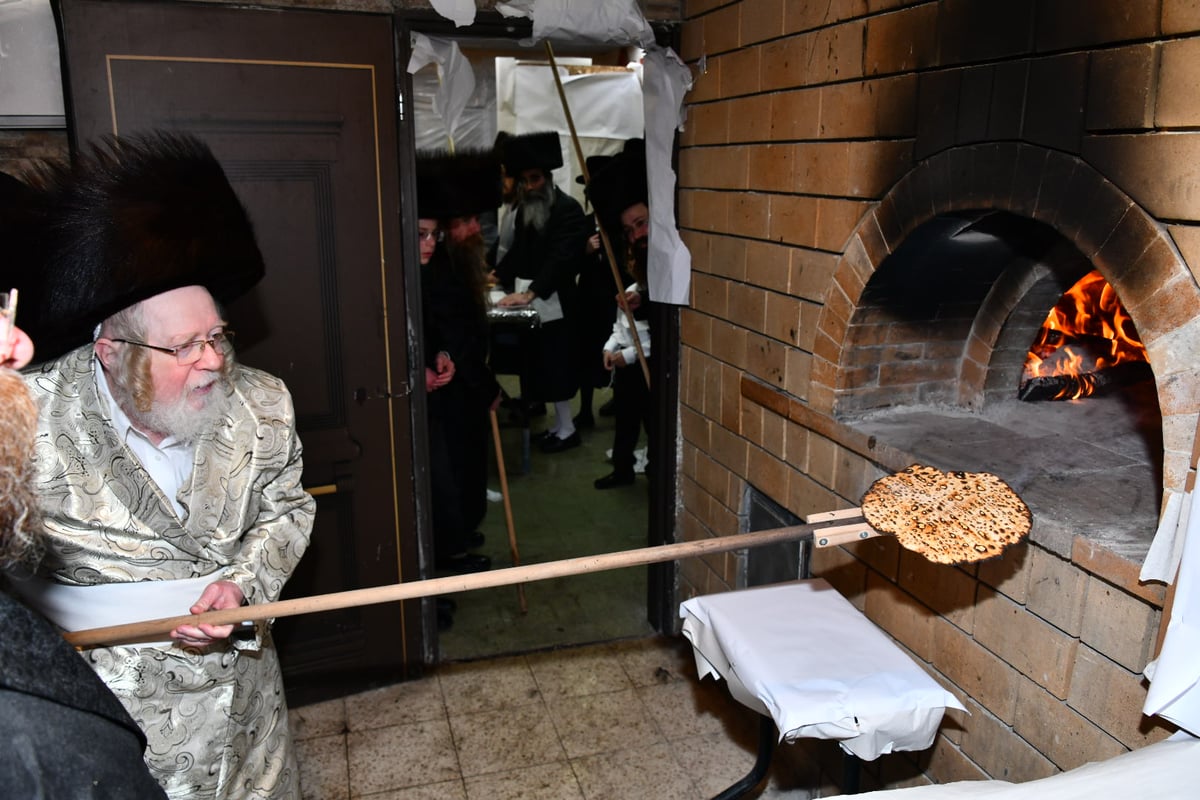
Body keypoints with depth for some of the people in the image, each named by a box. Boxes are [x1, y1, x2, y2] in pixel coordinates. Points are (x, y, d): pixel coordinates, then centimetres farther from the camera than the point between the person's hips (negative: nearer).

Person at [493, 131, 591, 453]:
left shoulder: (568, 209, -11)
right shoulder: (524, 208, 14)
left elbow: (562, 257, -21)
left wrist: (530, 292, -28)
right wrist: (498, 276, 6)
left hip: (554, 304, -7)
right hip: (529, 302, 7)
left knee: (556, 366, -3)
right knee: (540, 366, 9)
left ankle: (566, 429, 8)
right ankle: (559, 424, 19)